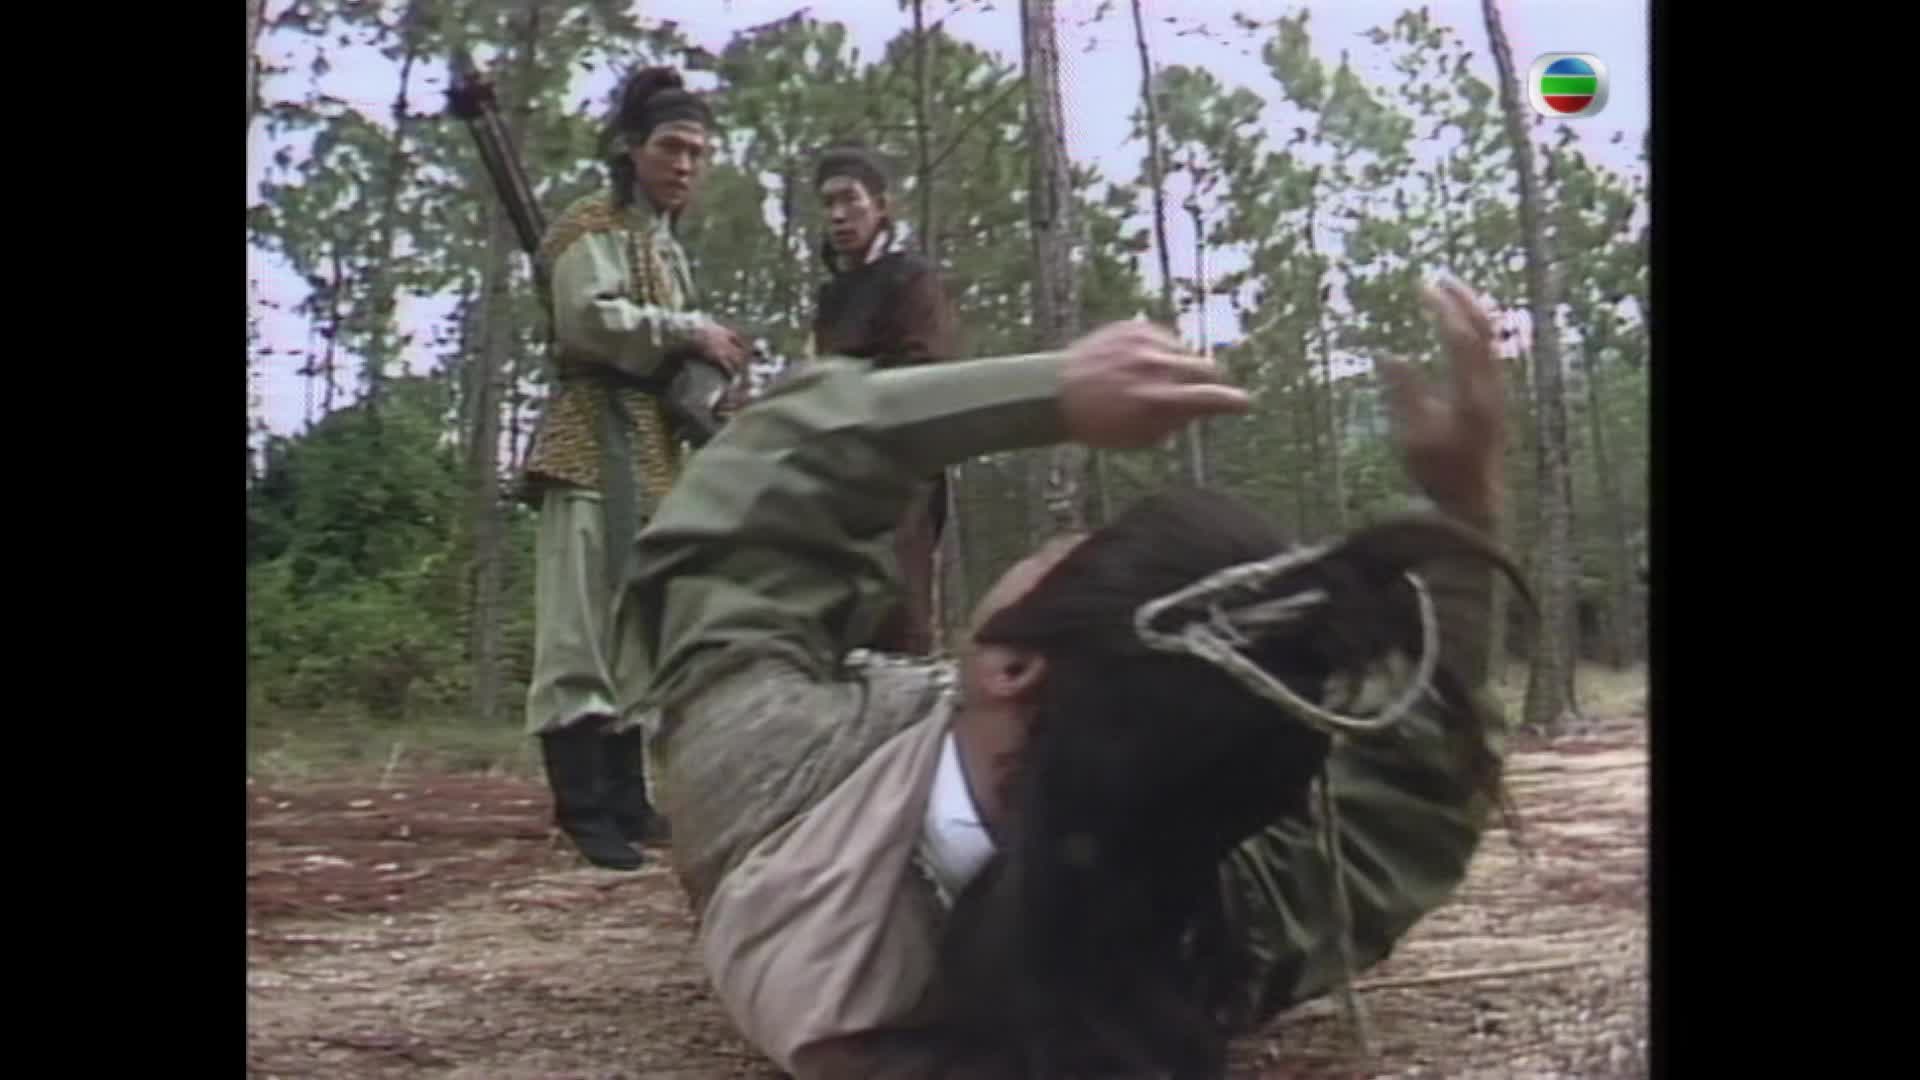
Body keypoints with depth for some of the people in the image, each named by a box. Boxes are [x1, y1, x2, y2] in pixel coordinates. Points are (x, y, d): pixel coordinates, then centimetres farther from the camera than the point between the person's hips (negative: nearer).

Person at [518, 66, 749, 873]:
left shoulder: (668, 244, 23)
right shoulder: (594, 226, -2)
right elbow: (589, 317, -18)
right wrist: (690, 330, -11)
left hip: (655, 445, 9)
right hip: (597, 438, -9)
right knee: (584, 618, -11)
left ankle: (625, 801, 15)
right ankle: (585, 811, -11)